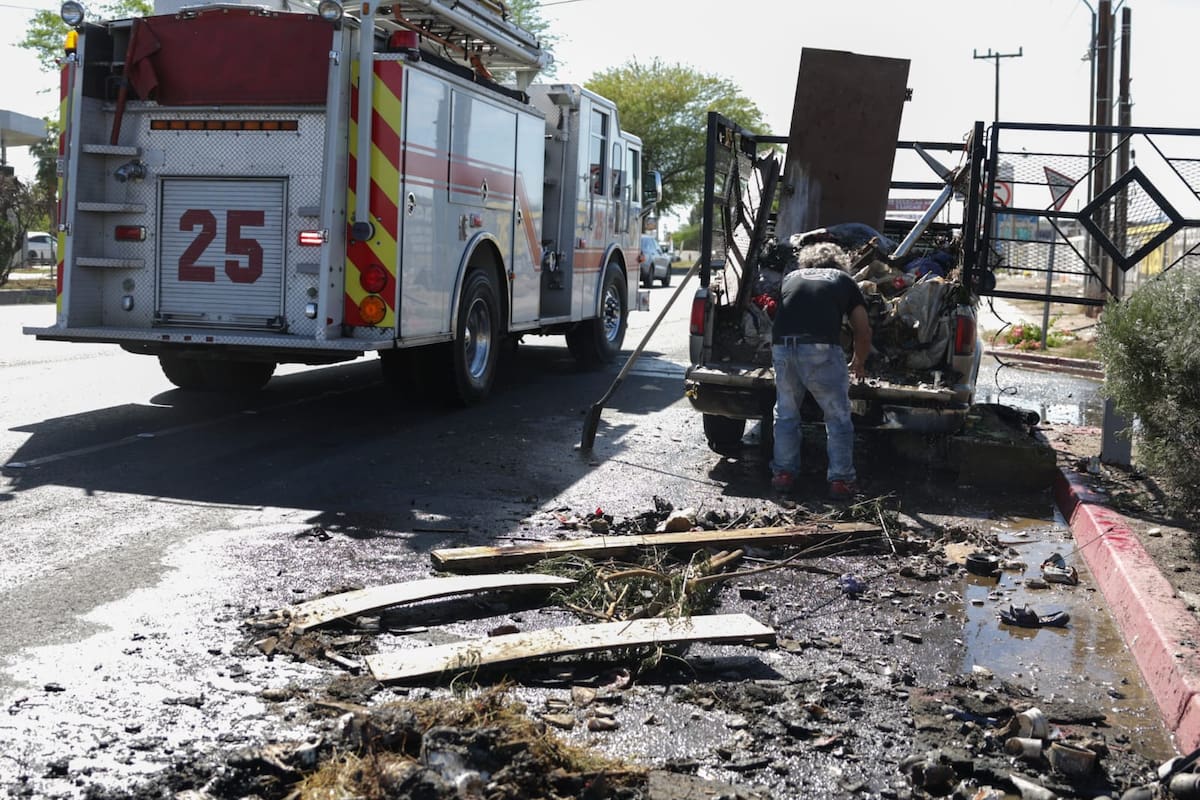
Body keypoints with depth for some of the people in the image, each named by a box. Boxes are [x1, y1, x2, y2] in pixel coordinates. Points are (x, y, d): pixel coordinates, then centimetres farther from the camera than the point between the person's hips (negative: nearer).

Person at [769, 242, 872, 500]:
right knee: (838, 417, 9)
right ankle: (841, 480, 8)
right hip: (821, 348, -3)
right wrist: (859, 363, 40)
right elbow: (863, 331, 22)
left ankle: (783, 473, 23)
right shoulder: (845, 280, 23)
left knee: (786, 413, 20)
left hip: (782, 346, 3)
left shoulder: (791, 277, 29)